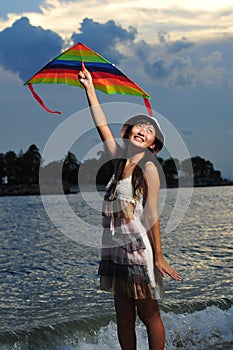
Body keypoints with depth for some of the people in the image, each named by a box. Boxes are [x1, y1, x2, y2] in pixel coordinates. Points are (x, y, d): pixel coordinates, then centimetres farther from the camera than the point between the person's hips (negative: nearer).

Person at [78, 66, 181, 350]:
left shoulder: (148, 168, -9)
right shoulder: (121, 160, 8)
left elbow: (151, 215, -12)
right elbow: (101, 124, 12)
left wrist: (159, 258, -11)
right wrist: (89, 88, 13)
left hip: (140, 251, -6)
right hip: (116, 250, 6)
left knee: (149, 316, 4)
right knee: (124, 319, 11)